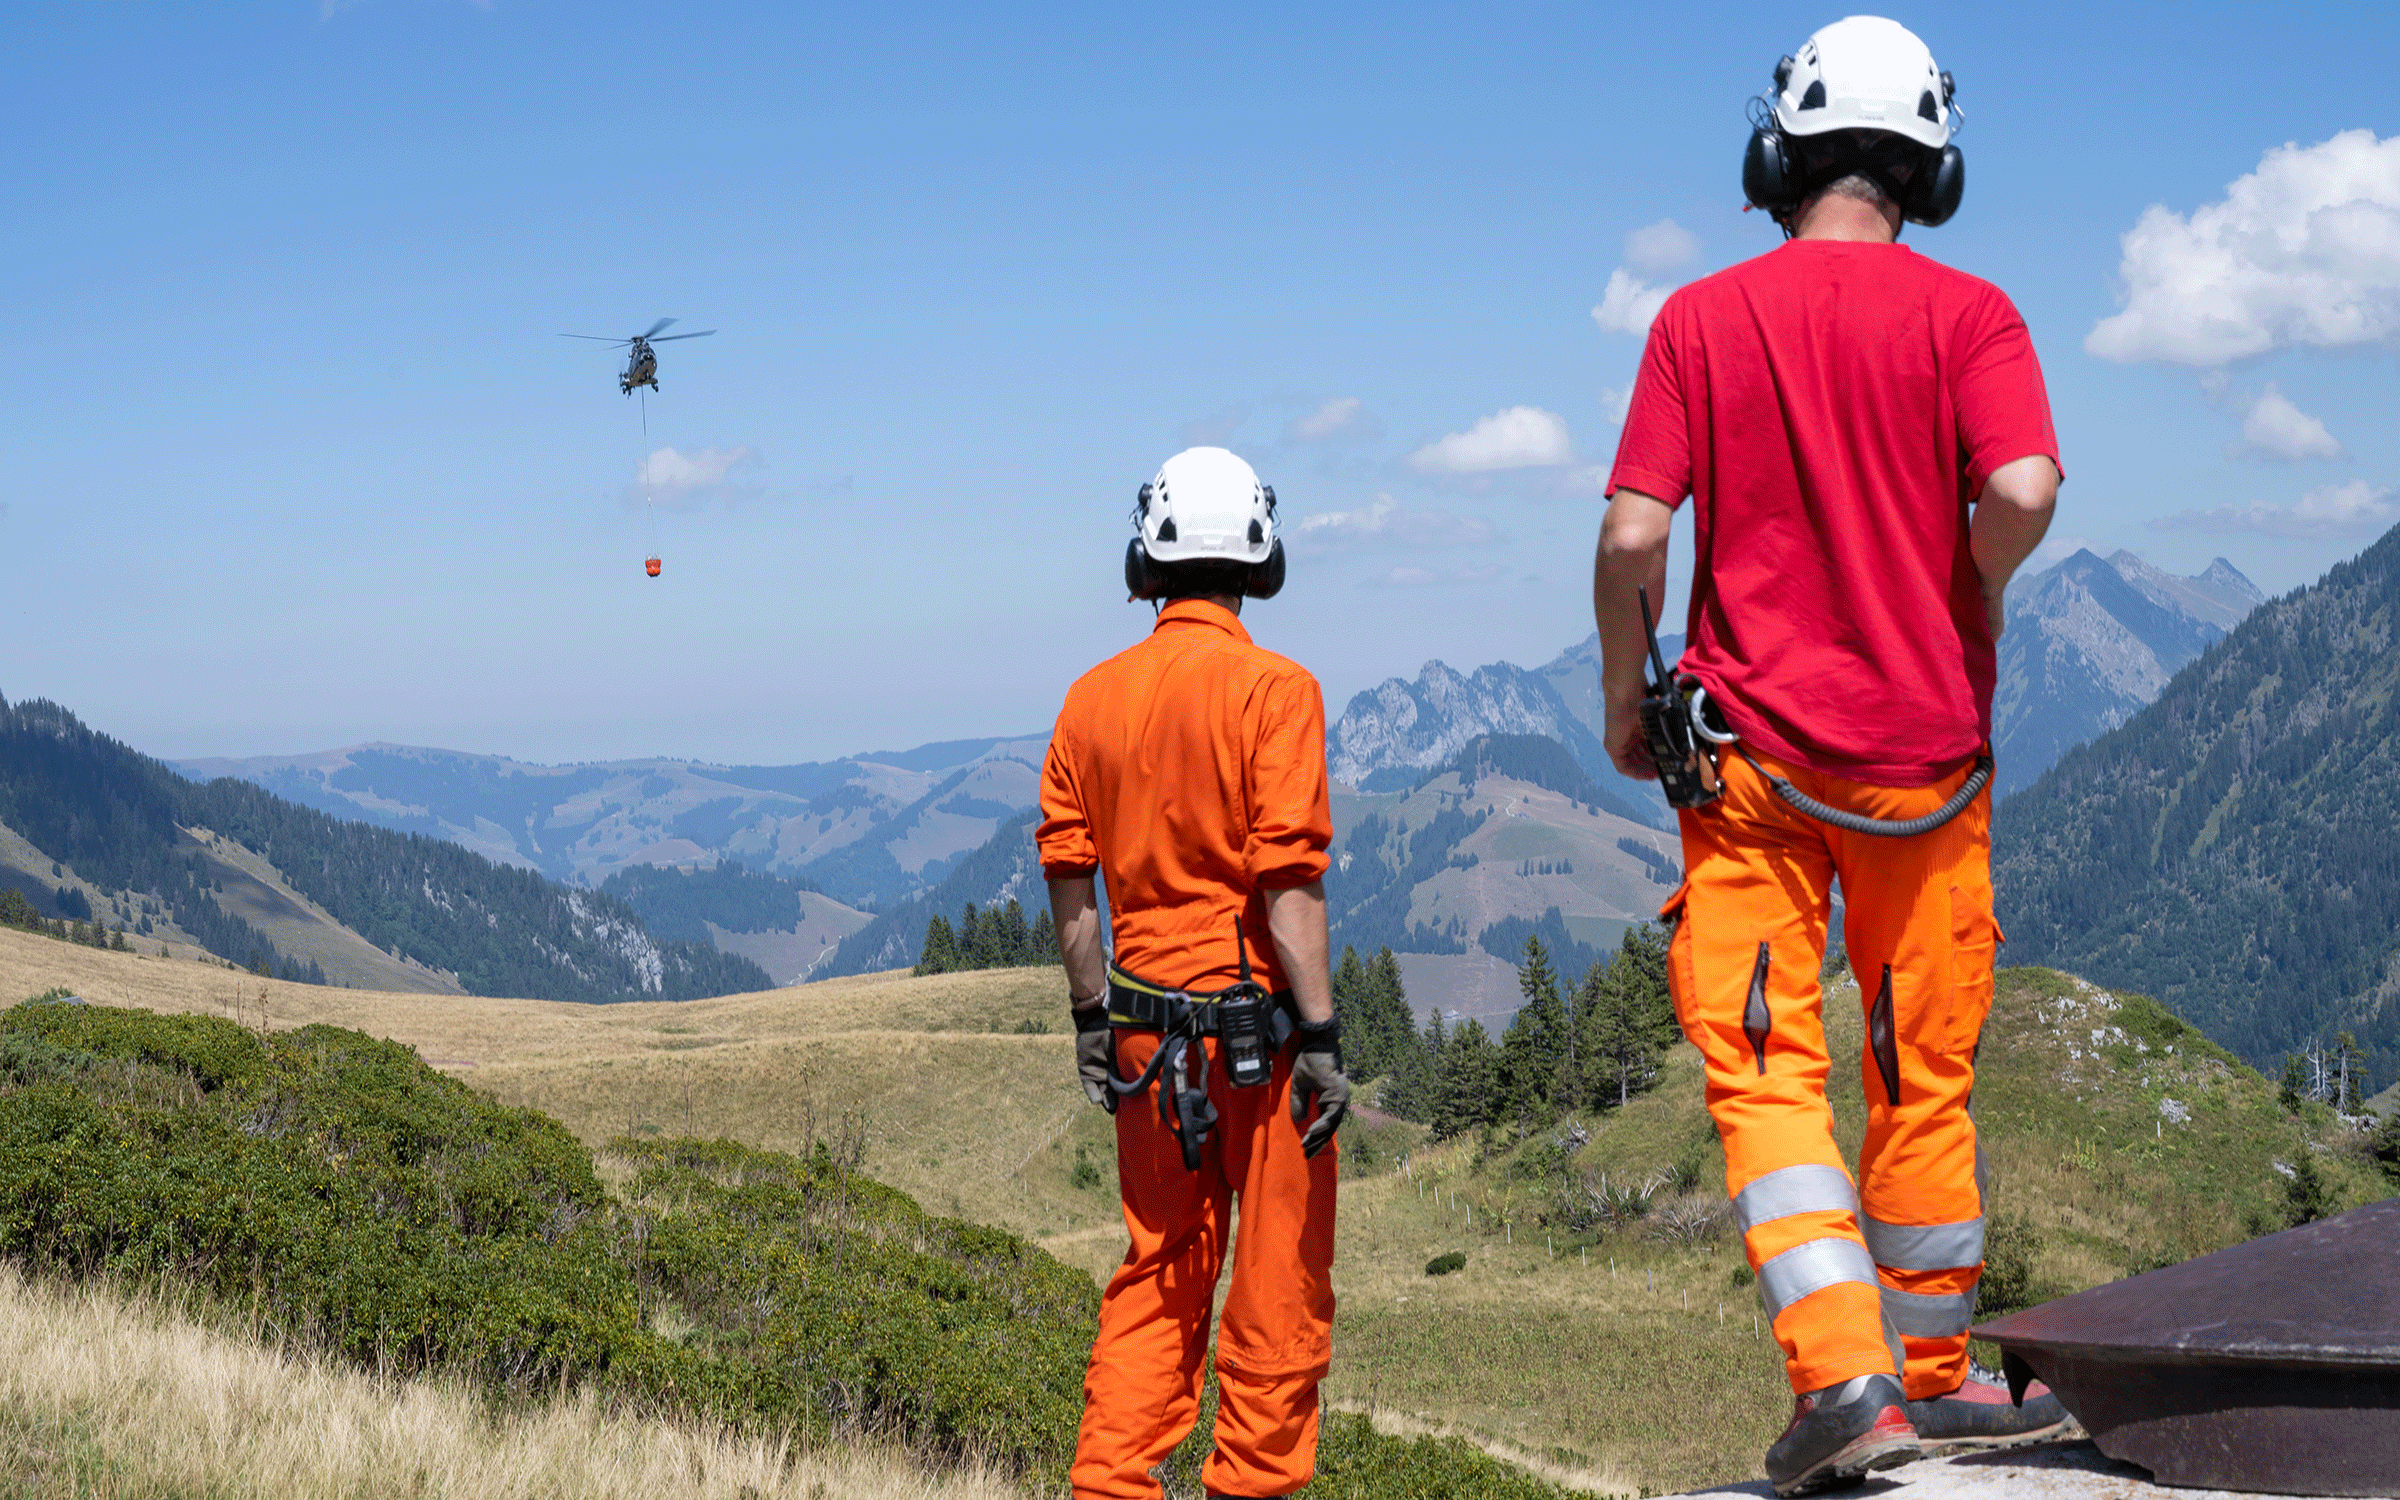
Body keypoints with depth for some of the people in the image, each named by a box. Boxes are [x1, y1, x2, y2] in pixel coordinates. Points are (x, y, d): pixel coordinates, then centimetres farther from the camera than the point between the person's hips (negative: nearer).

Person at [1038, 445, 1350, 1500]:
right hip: (1257, 1017, -5)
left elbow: (1067, 875, 7)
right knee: (1278, 1275, 6)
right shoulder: (1272, 690, -10)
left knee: (1158, 1267, 15)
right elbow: (1288, 880, -15)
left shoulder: (1093, 696, 5)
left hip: (1144, 1021, 5)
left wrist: (1091, 1016, 16)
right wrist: (1321, 1034, -12)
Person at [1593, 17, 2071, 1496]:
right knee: (1924, 1074, 13)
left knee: (1767, 1071, 1)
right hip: (1926, 753, 1)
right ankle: (1936, 1373, 24)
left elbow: (1634, 534, -8)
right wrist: (1963, 602, 1)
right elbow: (2024, 489, -19)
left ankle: (1844, 1379, -13)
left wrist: (1625, 696, 7)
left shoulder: (1701, 319, -1)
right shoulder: (1966, 313, -3)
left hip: (1754, 750, -1)